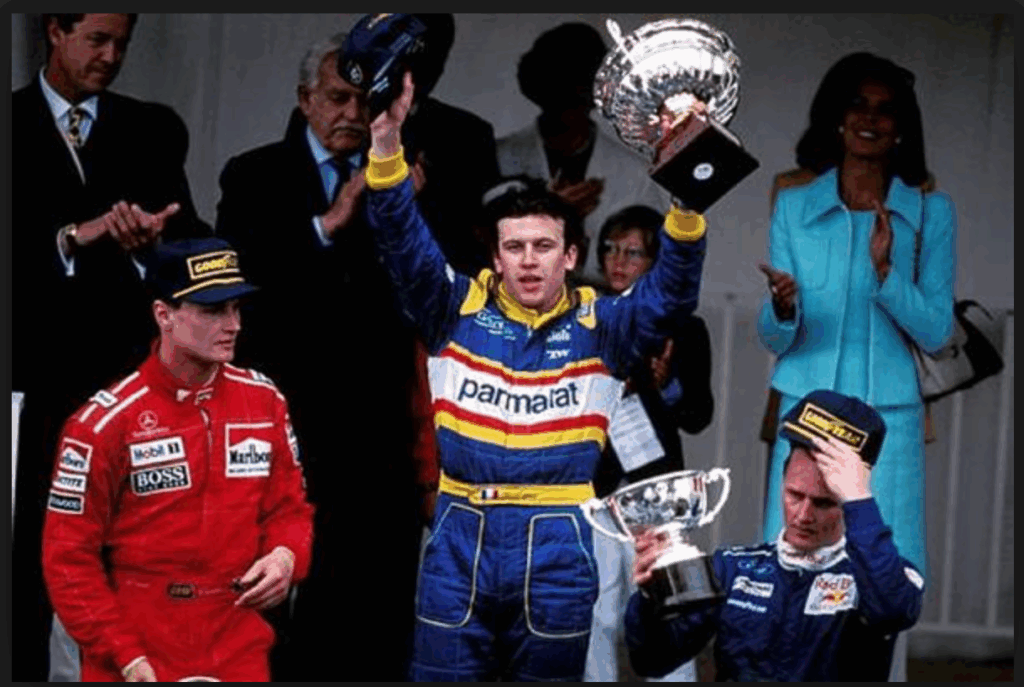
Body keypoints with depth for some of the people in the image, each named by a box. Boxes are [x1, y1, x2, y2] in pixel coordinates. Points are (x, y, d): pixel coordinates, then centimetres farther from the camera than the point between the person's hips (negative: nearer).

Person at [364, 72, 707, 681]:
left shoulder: (599, 328, 5)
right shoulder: (459, 311, 6)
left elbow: (673, 292, -8)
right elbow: (403, 241, -5)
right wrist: (386, 140, -19)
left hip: (557, 547, -1)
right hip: (460, 544, 1)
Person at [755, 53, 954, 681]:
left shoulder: (930, 214, 3)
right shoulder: (794, 209, 6)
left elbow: (936, 332, -2)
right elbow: (774, 340, 5)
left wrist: (885, 269, -17)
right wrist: (784, 307, -18)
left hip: (889, 422, -1)